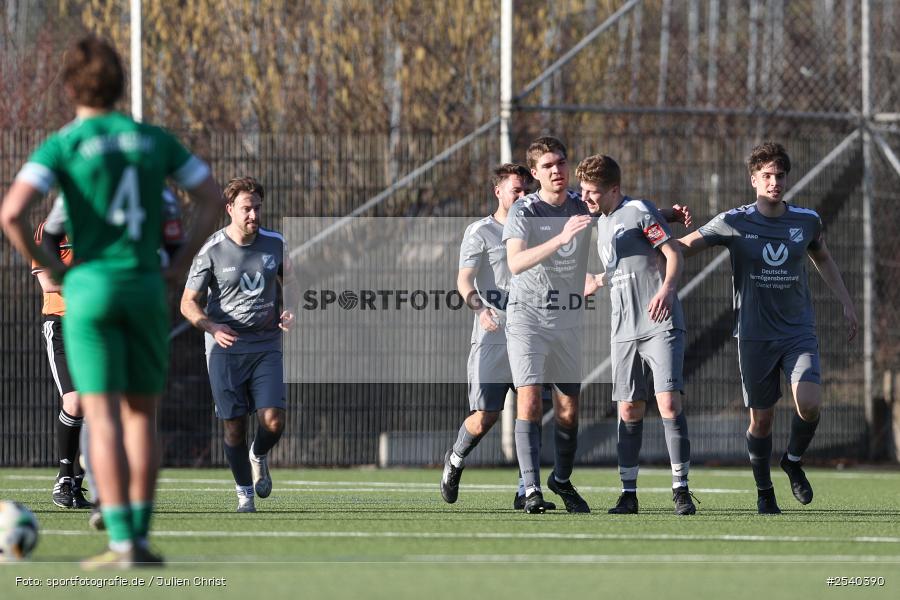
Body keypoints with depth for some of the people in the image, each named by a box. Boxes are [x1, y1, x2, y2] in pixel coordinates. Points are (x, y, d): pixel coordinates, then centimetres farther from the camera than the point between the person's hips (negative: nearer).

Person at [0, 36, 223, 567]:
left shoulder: (62, 145, -4)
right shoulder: (153, 139, 8)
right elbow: (213, 196, 11)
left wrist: (45, 264, -3)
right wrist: (181, 263, 11)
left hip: (90, 285, -3)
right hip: (146, 287, 3)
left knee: (103, 418, -3)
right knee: (142, 416, 12)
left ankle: (123, 544, -9)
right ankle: (140, 538, 9)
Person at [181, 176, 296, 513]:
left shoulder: (275, 244, 4)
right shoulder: (212, 251, -6)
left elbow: (289, 283, 20)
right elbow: (188, 302, -3)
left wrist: (289, 311, -1)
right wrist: (212, 327, -21)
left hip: (266, 346, 2)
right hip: (225, 347, -2)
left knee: (273, 420, -12)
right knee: (234, 426, -4)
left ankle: (258, 457, 22)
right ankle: (244, 494, 14)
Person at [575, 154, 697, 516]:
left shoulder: (638, 212, -5)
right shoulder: (601, 224, 18)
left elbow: (674, 254, -11)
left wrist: (667, 288, -25)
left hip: (661, 325, -7)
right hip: (624, 332, 7)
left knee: (669, 403, -14)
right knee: (629, 411, 4)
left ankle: (681, 489, -10)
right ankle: (628, 493, 7)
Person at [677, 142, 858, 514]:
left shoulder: (807, 221, 2)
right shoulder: (734, 223, -6)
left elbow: (823, 260, 22)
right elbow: (682, 247, -6)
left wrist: (846, 303, 19)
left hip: (799, 330, 1)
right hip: (754, 335, -1)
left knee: (809, 403, -19)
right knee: (761, 418, 2)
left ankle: (794, 461, 11)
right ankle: (764, 492, 22)